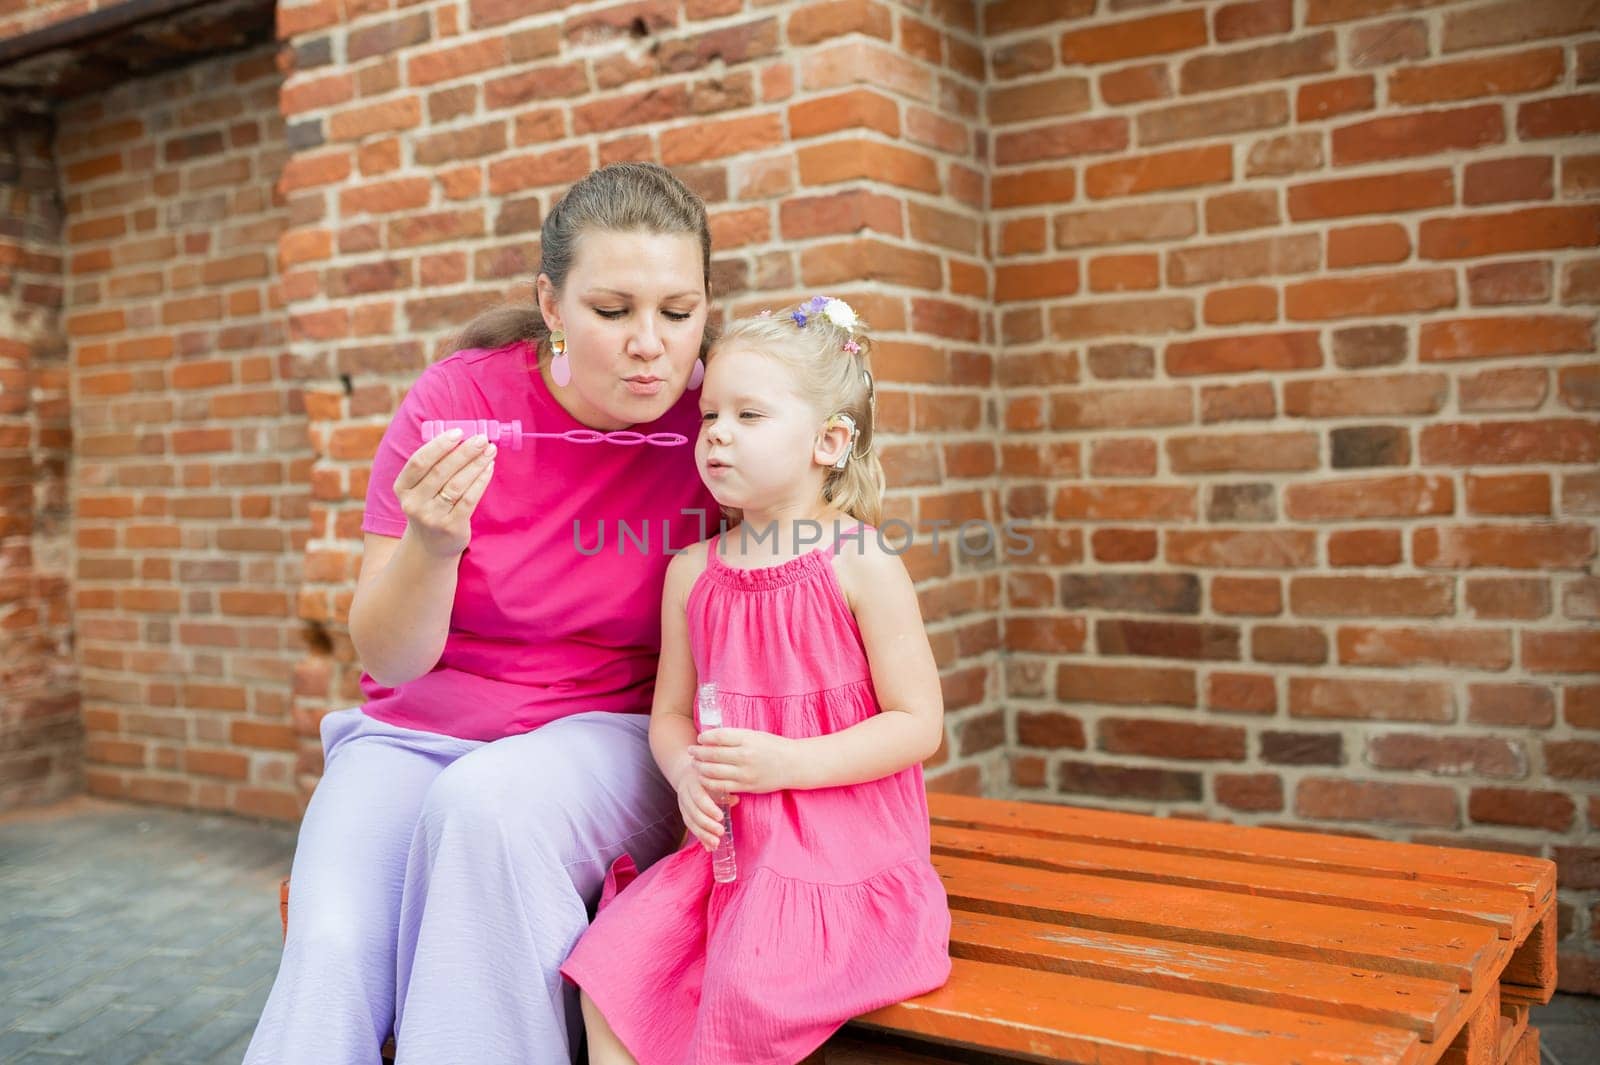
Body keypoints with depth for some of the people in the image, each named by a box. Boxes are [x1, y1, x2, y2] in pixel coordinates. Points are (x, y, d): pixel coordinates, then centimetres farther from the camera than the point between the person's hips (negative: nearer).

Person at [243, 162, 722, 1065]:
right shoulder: (459, 400, -9)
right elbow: (388, 660, -8)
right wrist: (432, 547, -28)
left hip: (607, 732, 0)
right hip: (420, 729, 1)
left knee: (489, 801, -33)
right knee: (332, 949, -27)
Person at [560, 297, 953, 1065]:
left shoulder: (860, 564, -9)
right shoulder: (692, 572, 6)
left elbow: (918, 722, -9)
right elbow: (669, 713, 13)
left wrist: (786, 762, -19)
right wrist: (686, 772, -11)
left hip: (840, 850, -5)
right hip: (728, 840, 5)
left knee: (745, 990, -23)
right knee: (611, 960, -11)